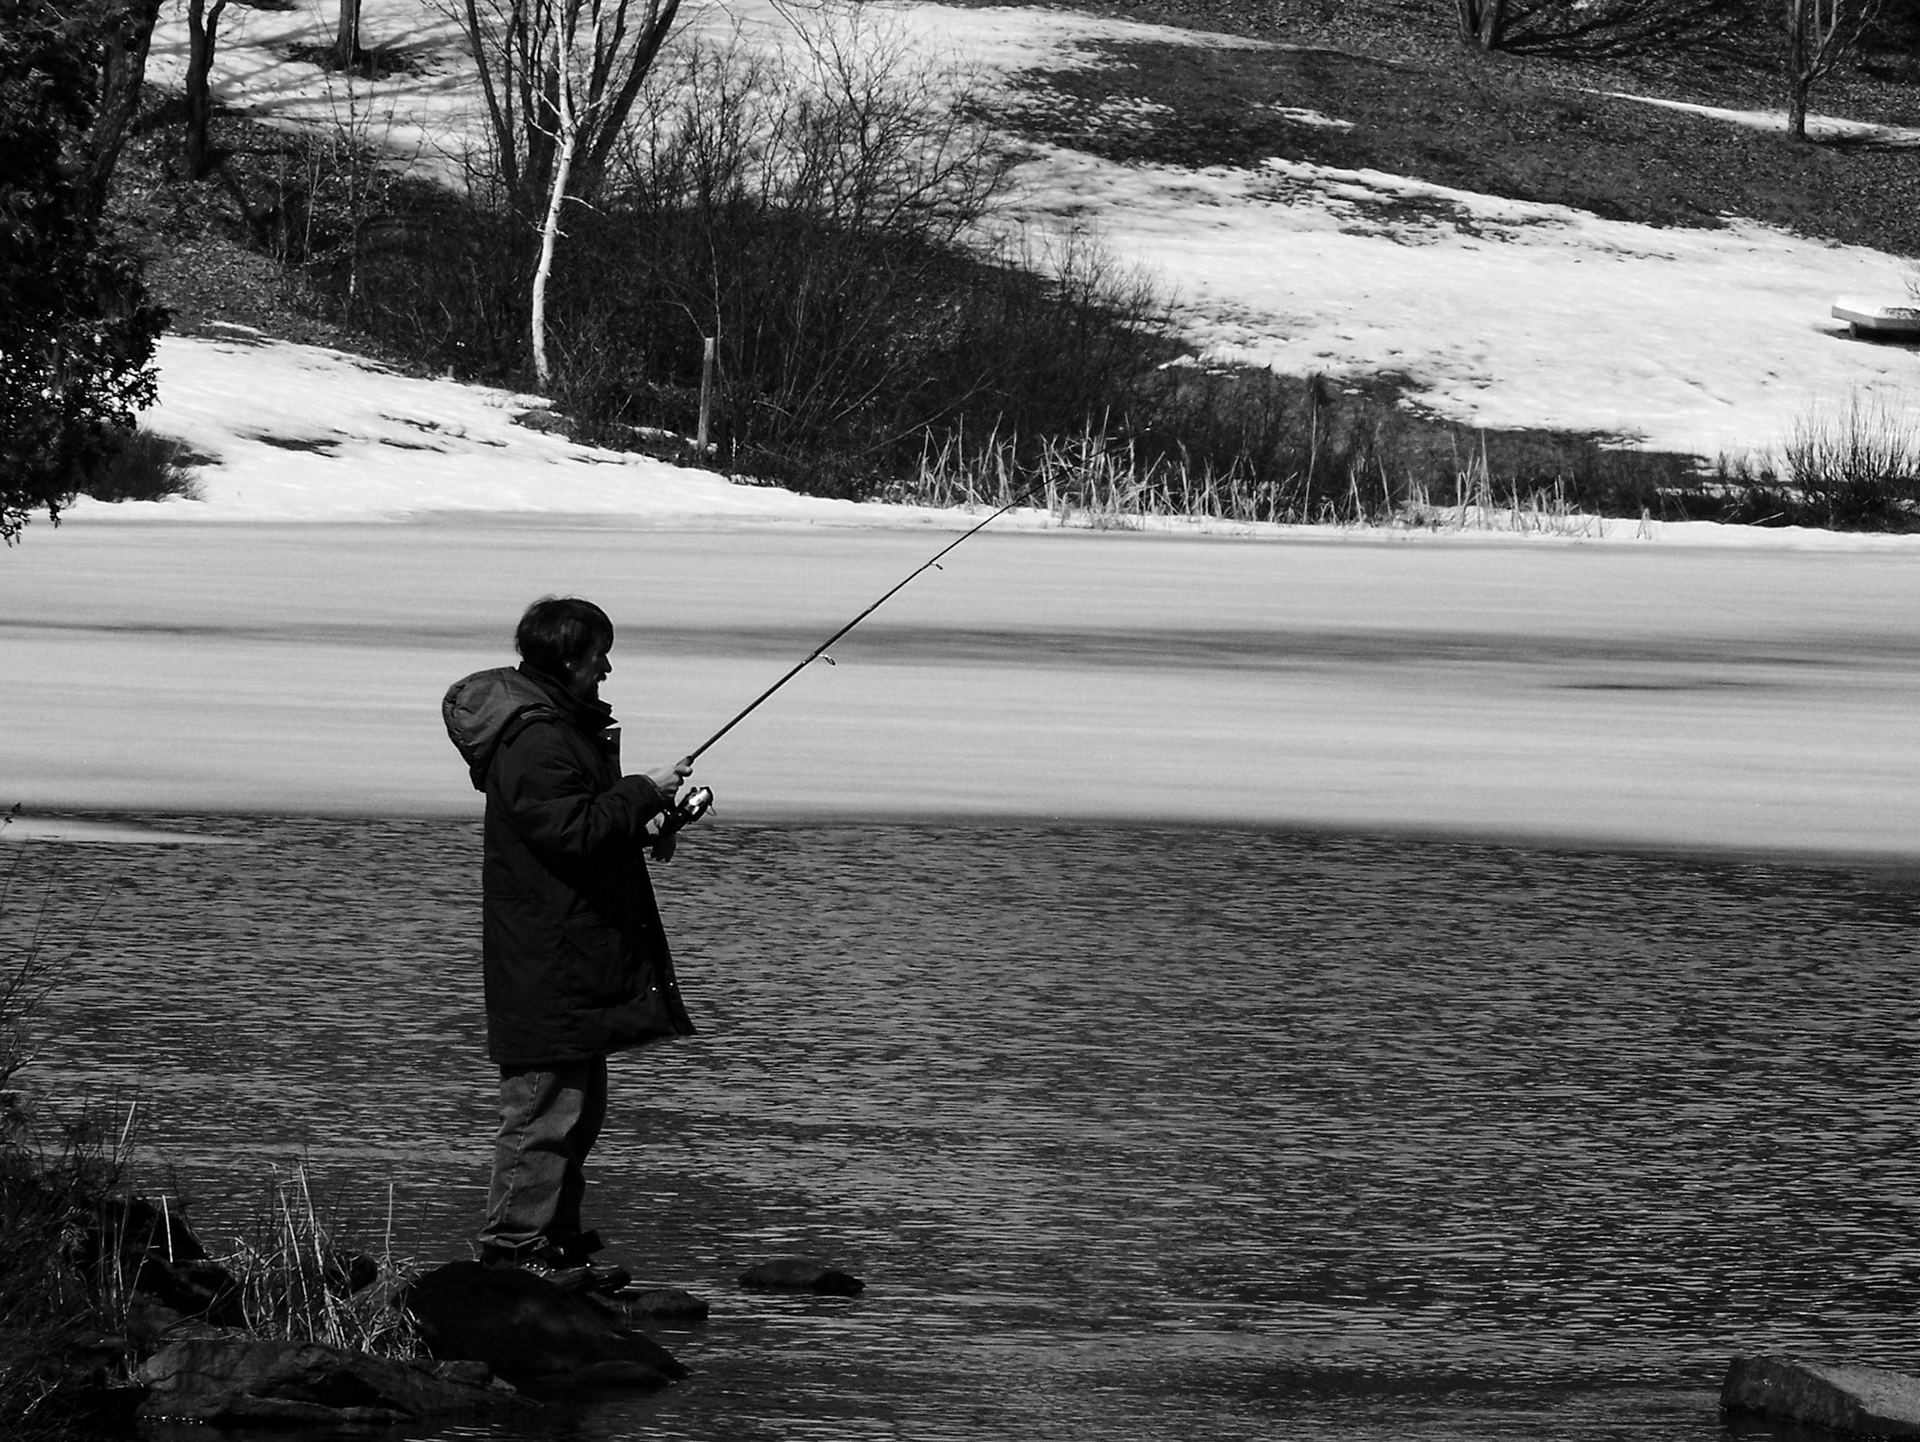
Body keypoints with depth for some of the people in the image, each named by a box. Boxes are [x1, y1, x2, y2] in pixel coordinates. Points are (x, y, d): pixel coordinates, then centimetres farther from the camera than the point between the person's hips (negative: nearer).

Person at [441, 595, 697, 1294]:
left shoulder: (567, 726, 17)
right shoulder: (534, 740, -18)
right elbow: (571, 831, -26)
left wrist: (641, 824, 12)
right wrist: (643, 792, -17)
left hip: (579, 957, 11)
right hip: (546, 966, -11)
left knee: (579, 1106, 15)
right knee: (546, 1106, -9)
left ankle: (558, 1243, 21)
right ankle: (515, 1248, -5)